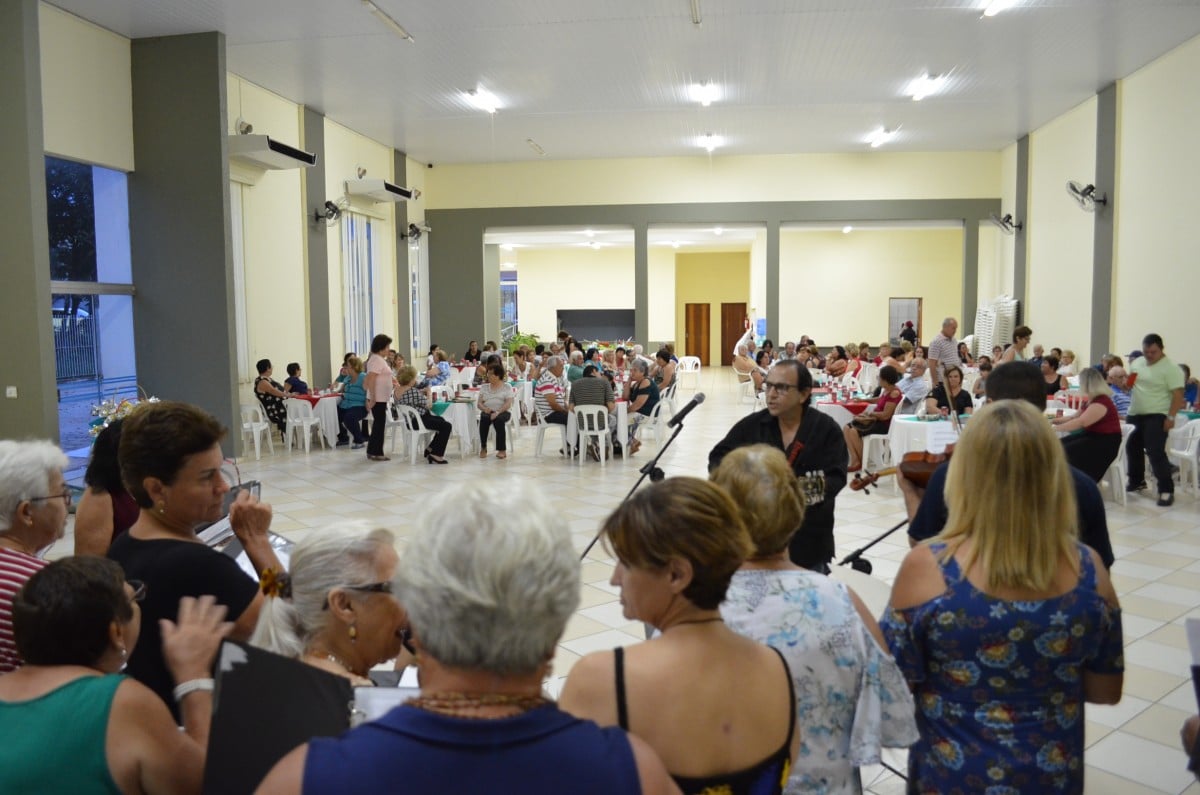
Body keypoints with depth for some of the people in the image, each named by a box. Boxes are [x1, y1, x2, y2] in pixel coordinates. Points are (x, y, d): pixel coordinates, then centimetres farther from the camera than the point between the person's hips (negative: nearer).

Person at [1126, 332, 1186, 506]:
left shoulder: (1170, 368, -12)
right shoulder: (1137, 363, 8)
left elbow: (1178, 395, -16)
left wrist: (1171, 417, -21)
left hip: (1156, 417, -7)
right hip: (1135, 415, 7)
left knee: (1156, 453, -13)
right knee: (1132, 448, 16)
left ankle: (1166, 490, -7)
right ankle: (1137, 481, 35)